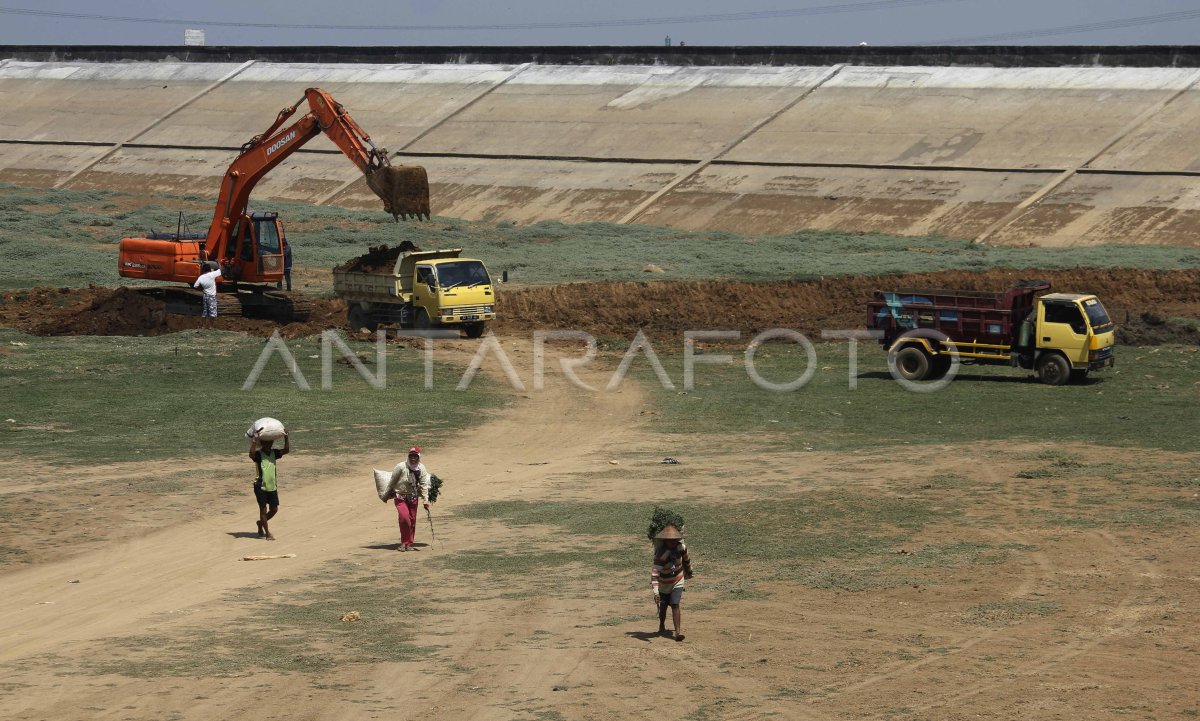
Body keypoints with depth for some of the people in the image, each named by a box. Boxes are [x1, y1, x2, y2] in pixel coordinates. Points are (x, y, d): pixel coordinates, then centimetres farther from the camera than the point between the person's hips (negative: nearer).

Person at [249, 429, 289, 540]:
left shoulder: (274, 453, 4)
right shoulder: (258, 454, -11)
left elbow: (286, 450, -9)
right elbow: (251, 454, -34)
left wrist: (286, 438, -20)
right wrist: (254, 441, -42)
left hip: (272, 486, 6)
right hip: (261, 486, -6)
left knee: (274, 509, 10)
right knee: (263, 509, -2)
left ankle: (261, 523, 35)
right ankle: (267, 533, 5)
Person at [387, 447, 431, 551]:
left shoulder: (422, 469, -4)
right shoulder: (401, 467, -15)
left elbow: (424, 485, 0)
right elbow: (392, 481, -4)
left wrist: (426, 500, -6)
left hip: (413, 497, 4)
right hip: (400, 497, -4)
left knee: (412, 520, 6)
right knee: (404, 517, -21)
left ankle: (409, 544, 17)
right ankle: (404, 542, -11)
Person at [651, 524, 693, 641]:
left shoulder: (681, 547, -14)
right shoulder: (661, 554, -29)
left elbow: (686, 559, 10)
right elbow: (654, 573, -36)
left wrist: (689, 571, 26)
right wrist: (655, 591, -45)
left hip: (677, 582, 2)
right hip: (664, 584, -2)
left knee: (675, 605, -14)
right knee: (663, 607, 13)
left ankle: (678, 631, -19)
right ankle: (662, 625, 42)